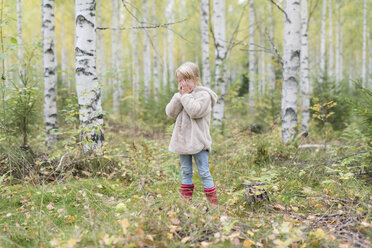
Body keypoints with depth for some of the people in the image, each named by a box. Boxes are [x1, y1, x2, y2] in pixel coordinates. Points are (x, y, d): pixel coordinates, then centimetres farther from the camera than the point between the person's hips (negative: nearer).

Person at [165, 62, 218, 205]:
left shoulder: (203, 95, -8)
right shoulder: (180, 96, 12)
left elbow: (195, 111, -24)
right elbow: (170, 112, 0)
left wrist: (185, 95, -17)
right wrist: (180, 95, -8)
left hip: (197, 141, -6)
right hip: (182, 140, 7)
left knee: (204, 172, -3)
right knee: (186, 172, 14)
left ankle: (213, 201, 4)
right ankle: (186, 199, 22)